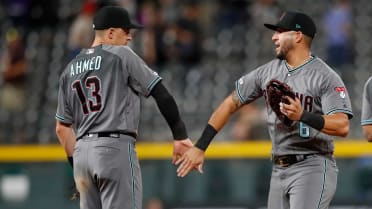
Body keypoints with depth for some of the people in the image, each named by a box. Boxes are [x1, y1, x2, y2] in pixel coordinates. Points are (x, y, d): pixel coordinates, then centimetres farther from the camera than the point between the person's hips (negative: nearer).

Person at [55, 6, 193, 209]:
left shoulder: (70, 69, 16)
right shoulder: (121, 55, -2)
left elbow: (62, 128, 17)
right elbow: (162, 95, -5)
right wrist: (180, 136, 1)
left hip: (82, 151, 7)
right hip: (116, 148, -7)